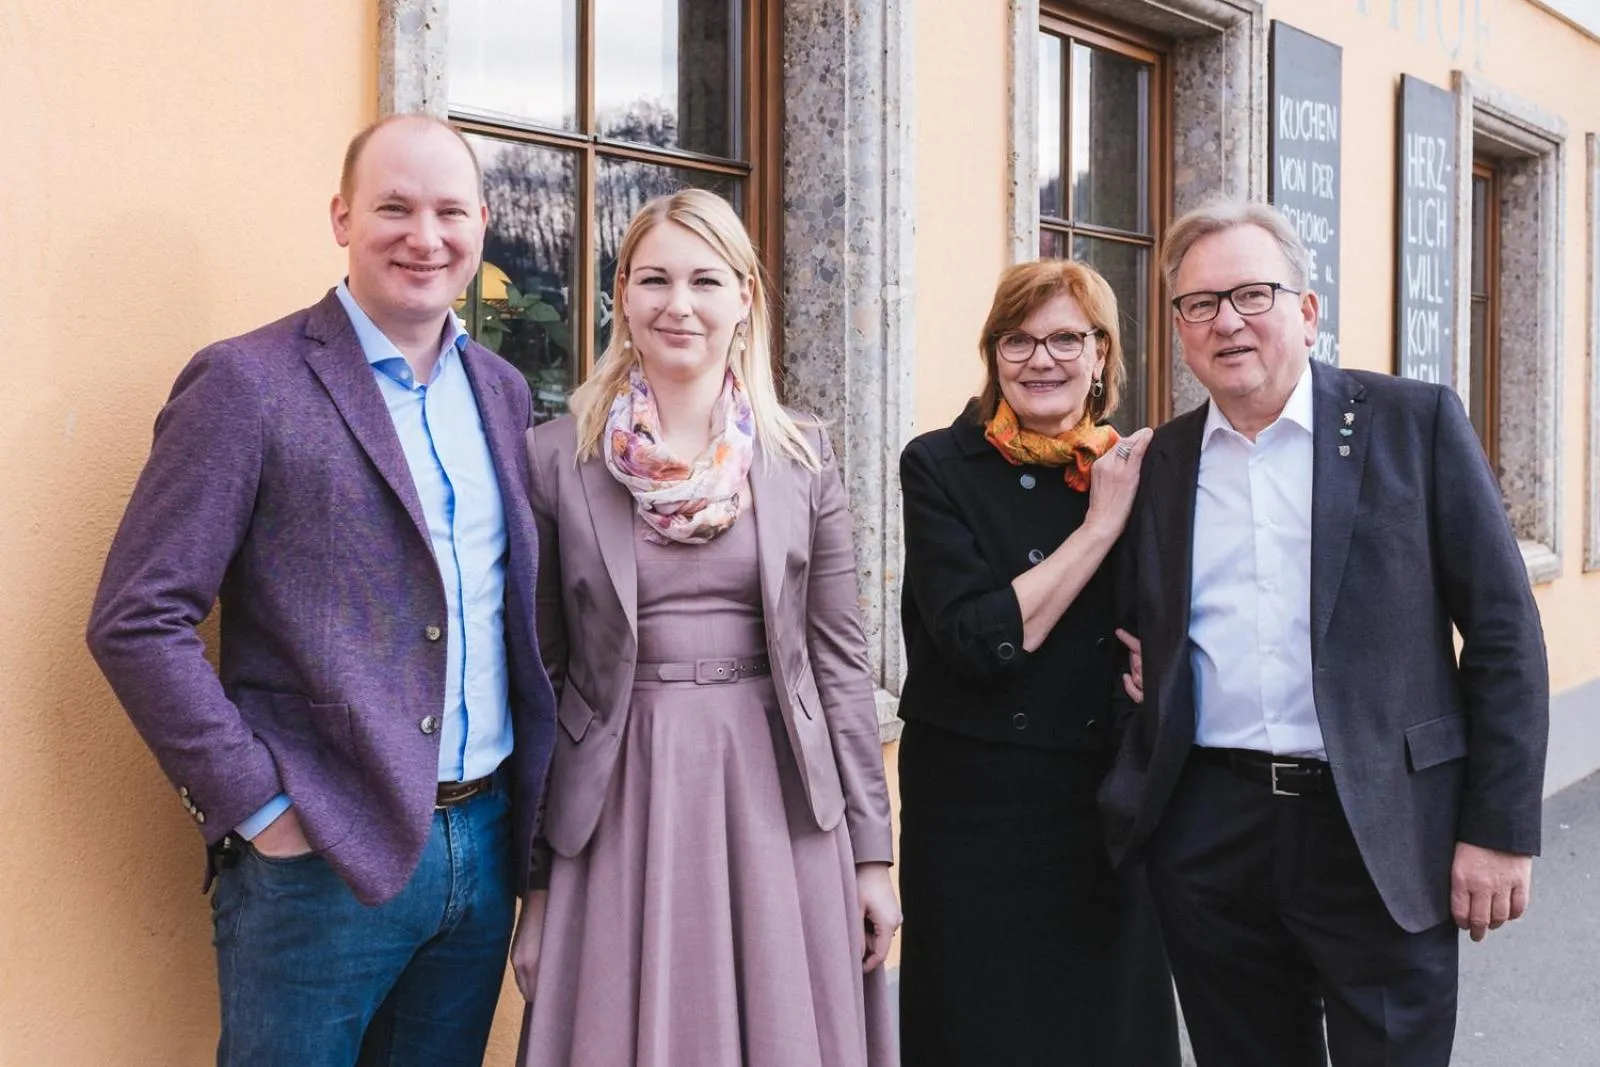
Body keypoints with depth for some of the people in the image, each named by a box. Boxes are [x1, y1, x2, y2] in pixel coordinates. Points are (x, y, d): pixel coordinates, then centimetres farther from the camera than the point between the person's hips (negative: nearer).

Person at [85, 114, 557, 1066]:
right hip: (323, 857, -5)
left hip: (487, 841, 6)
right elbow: (137, 620, -13)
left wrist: (528, 804, 6)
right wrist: (259, 807, -14)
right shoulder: (247, 384, -9)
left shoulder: (502, 390, 9)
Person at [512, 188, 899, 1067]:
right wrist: (531, 877, 2)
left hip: (777, 802, 2)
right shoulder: (556, 459, -1)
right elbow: (538, 675, 2)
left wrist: (872, 851, 3)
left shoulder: (801, 458, 4)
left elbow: (840, 658, 5)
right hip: (624, 808, -1)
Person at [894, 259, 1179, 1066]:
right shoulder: (941, 469, -8)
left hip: (1111, 808, 3)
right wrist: (1100, 523, -16)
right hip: (977, 812, -3)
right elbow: (981, 641, -19)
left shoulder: (1139, 472, 3)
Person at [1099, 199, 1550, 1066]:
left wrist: (1500, 827, -7)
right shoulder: (1160, 461, 9)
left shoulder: (1416, 423, -1)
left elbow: (1503, 631, -3)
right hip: (1207, 835, 3)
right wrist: (1134, 791, 0)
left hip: (1382, 834, -3)